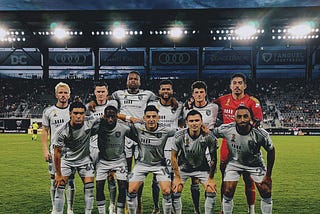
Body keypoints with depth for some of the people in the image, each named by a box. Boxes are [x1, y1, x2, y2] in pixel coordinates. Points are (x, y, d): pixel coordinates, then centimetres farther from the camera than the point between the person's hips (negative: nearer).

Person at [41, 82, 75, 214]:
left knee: (70, 180, 1)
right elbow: (45, 131, 7)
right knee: (54, 179, 6)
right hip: (54, 150, 1)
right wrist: (45, 150, -2)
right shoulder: (49, 111, 4)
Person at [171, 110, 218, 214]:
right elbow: (173, 156, -10)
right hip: (183, 167, 0)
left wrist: (211, 178, -7)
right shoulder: (180, 136, -22)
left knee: (211, 191, -9)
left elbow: (213, 158, -9)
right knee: (175, 192, -10)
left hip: (202, 168, 0)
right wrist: (177, 177, -10)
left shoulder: (208, 137, -22)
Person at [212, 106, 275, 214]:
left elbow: (271, 151, -9)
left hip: (255, 164, 0)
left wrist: (268, 175, -5)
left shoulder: (260, 134, -26)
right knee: (227, 193, -7)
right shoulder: (226, 129, -27)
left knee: (266, 193, -2)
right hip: (234, 163, 0)